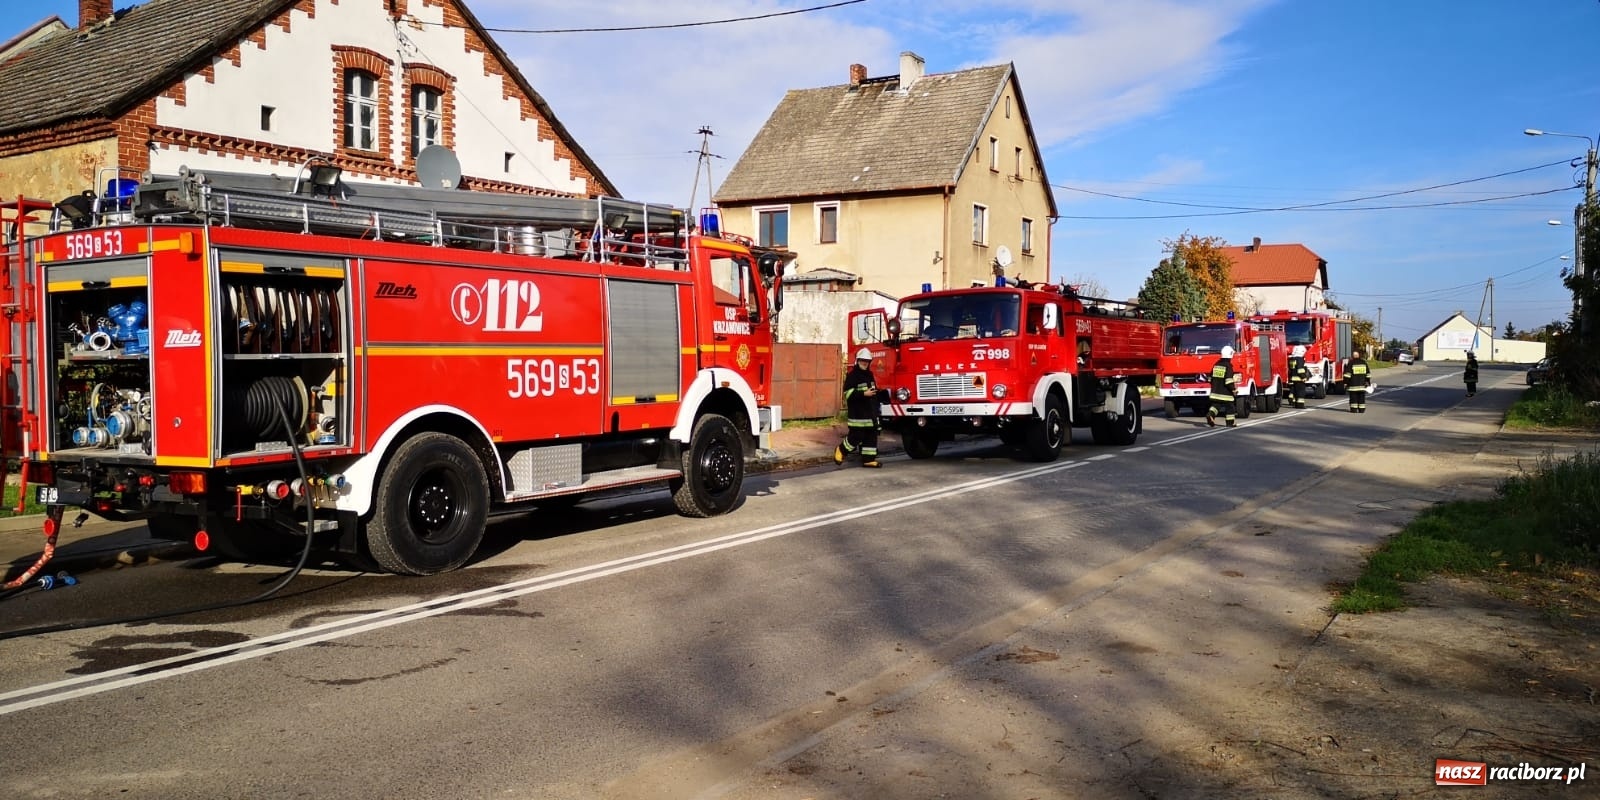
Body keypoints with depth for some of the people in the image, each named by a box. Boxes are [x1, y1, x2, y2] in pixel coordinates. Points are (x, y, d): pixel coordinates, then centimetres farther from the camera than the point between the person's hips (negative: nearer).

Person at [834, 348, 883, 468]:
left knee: (871, 436, 6)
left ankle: (868, 459, 11)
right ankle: (840, 451, 14)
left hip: (870, 413, 8)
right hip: (858, 414, -8)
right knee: (856, 436, -7)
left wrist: (877, 406, 23)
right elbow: (848, 393, -17)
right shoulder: (852, 375, -9)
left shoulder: (869, 375, 16)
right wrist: (863, 394, -24)